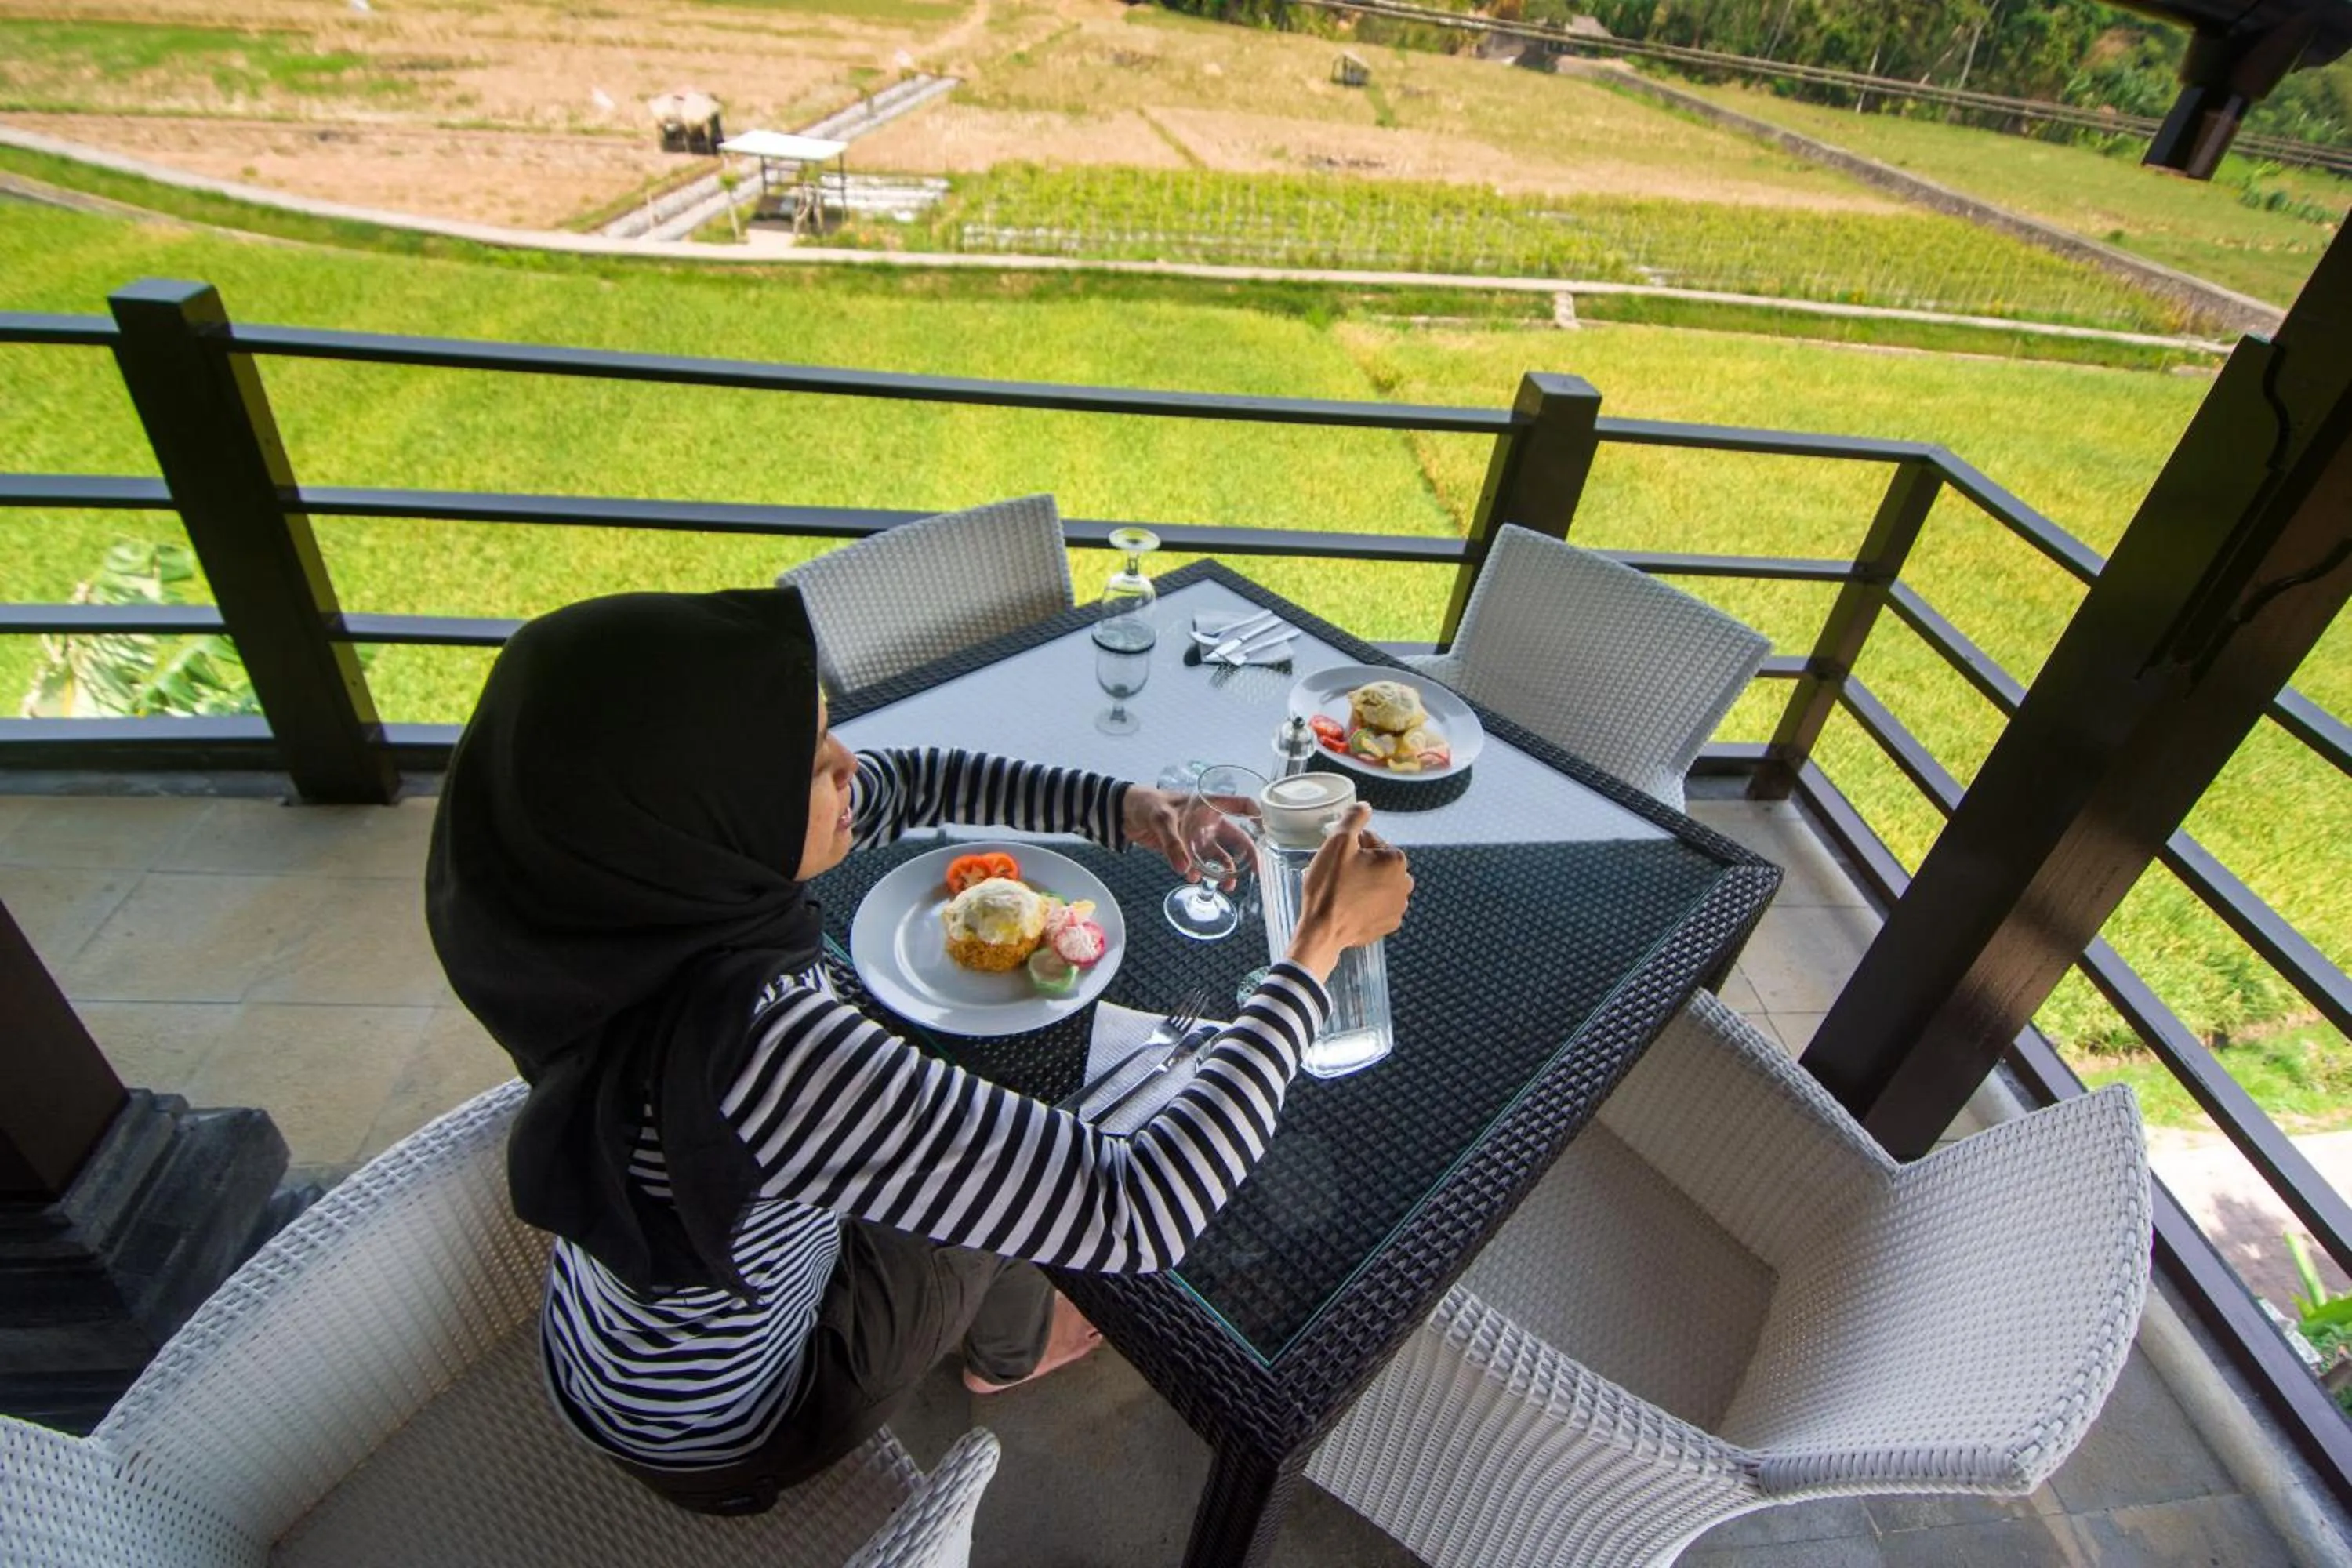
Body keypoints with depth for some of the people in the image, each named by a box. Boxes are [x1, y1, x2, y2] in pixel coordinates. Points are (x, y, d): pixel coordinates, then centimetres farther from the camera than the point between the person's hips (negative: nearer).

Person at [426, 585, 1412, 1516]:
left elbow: (898, 788, -6)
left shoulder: (618, 871, -22)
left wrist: (1119, 808, -15)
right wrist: (1317, 948, -32)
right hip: (717, 1433, -5)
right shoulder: (768, 1051, -45)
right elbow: (1142, 1214, -40)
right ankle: (1011, 1349, 47)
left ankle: (1005, 1329, 48)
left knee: (997, 1151, 18)